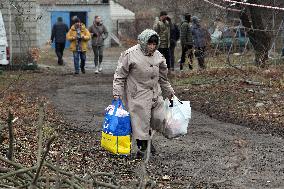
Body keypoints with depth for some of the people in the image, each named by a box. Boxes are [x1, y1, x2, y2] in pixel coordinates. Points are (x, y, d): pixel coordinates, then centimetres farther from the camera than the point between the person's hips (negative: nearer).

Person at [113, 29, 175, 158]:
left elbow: (163, 77, 20)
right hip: (138, 95, -6)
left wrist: (169, 92, 25)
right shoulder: (130, 55, -11)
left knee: (159, 119, 2)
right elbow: (120, 75, -7)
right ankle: (142, 147, 10)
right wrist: (117, 93, -13)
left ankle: (147, 134, 30)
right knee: (140, 120, -4)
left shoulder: (158, 56, 7)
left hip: (155, 94, 6)